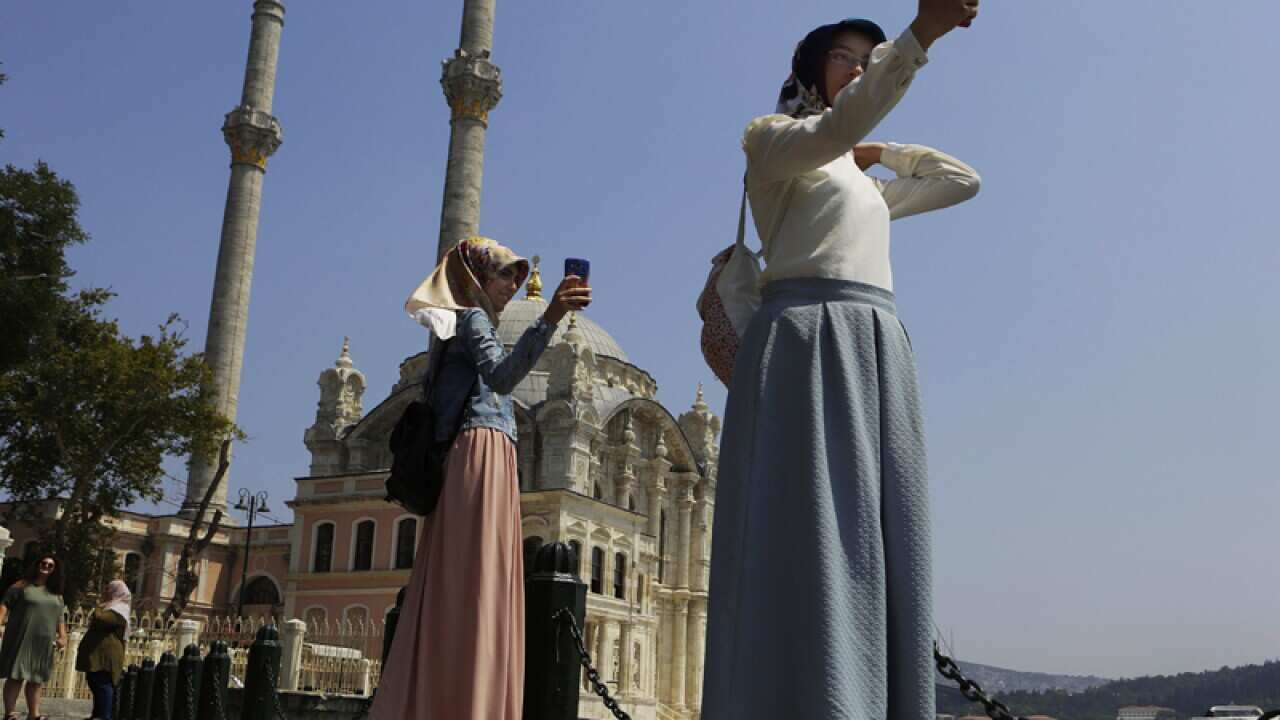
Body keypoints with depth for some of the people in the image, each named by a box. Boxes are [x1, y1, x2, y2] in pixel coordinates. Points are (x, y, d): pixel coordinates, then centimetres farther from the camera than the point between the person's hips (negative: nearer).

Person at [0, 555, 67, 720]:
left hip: (44, 643, 5)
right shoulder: (21, 586, 1)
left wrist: (62, 636, 7)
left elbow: (60, 618, 18)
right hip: (21, 640, -5)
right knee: (16, 676, -5)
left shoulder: (56, 594, 16)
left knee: (37, 679, 8)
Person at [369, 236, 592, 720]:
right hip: (483, 456, -10)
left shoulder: (459, 325, 27)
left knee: (454, 595, 4)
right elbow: (501, 376, -24)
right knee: (477, 589, -16)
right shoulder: (472, 318, -3)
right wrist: (549, 319, -35)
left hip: (470, 462, 10)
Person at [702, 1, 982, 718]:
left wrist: (882, 151, 33)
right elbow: (834, 129, -14)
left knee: (878, 554, -3)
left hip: (878, 358, 8)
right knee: (813, 543, -19)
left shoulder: (867, 187, 32)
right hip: (808, 347, -7)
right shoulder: (771, 137, 9)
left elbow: (964, 181, 38)